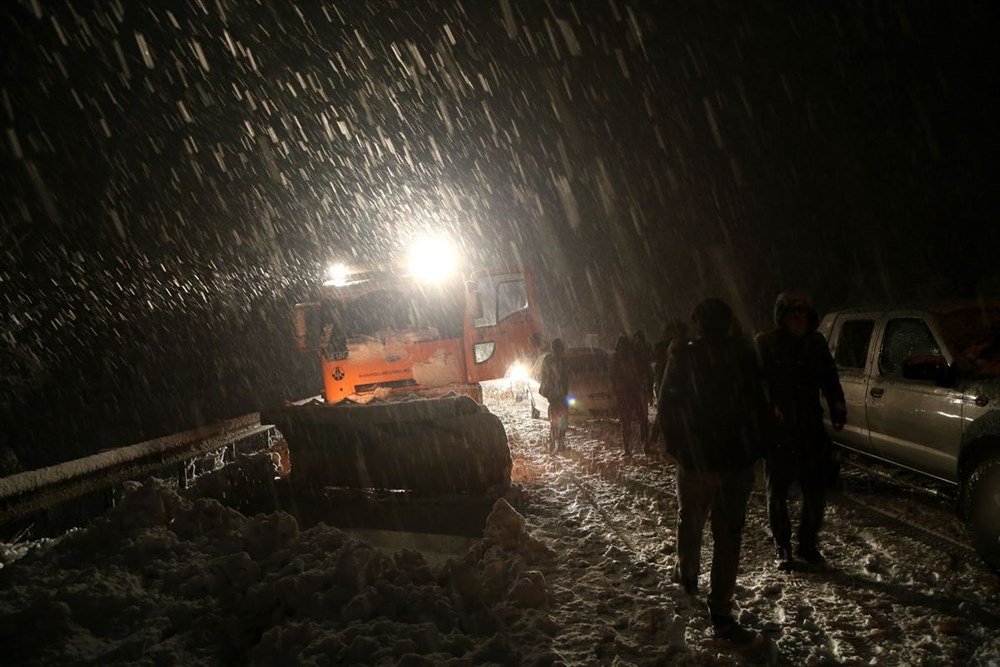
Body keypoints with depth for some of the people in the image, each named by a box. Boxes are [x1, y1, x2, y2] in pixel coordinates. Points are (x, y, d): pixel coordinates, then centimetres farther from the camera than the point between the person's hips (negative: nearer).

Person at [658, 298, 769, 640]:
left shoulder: (683, 357, -5)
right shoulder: (744, 354, -4)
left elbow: (667, 407, -3)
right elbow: (759, 405, -3)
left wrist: (675, 447, 9)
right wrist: (756, 446, 7)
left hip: (696, 460, 0)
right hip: (739, 459, 0)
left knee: (690, 522, 22)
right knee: (728, 534, 3)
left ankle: (687, 574, 42)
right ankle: (721, 610, 1)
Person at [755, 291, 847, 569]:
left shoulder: (816, 342, 9)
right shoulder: (765, 343, -4)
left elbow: (829, 377, 13)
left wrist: (838, 407, -2)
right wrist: (771, 409, -25)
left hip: (811, 429, 4)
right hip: (778, 431, -4)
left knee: (816, 492, 7)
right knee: (777, 493, 6)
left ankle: (808, 543, 25)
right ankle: (782, 548, 19)